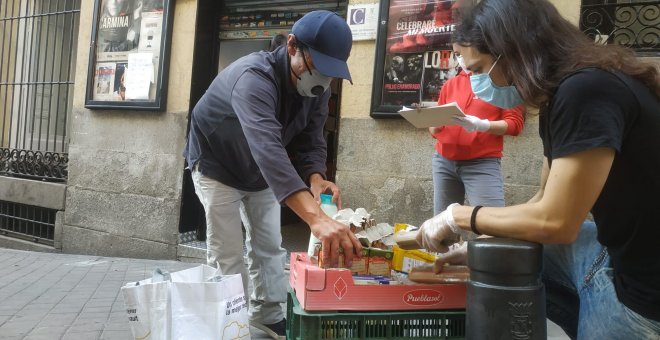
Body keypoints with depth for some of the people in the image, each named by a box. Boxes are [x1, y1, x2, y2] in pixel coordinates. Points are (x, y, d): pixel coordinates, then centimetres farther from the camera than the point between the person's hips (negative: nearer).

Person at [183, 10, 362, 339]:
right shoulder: (254, 77, -41)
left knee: (269, 247, 13)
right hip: (217, 166, -6)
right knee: (227, 256, -6)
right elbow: (267, 149, -56)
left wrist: (315, 179, -37)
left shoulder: (317, 87, -16)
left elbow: (310, 141, -12)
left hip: (261, 172, 7)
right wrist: (316, 218, -68)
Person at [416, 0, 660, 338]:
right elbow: (547, 202, 13)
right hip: (616, 253, 8)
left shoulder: (588, 91, -24)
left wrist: (459, 217, -12)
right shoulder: (556, 101, 5)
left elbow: (554, 222, -23)